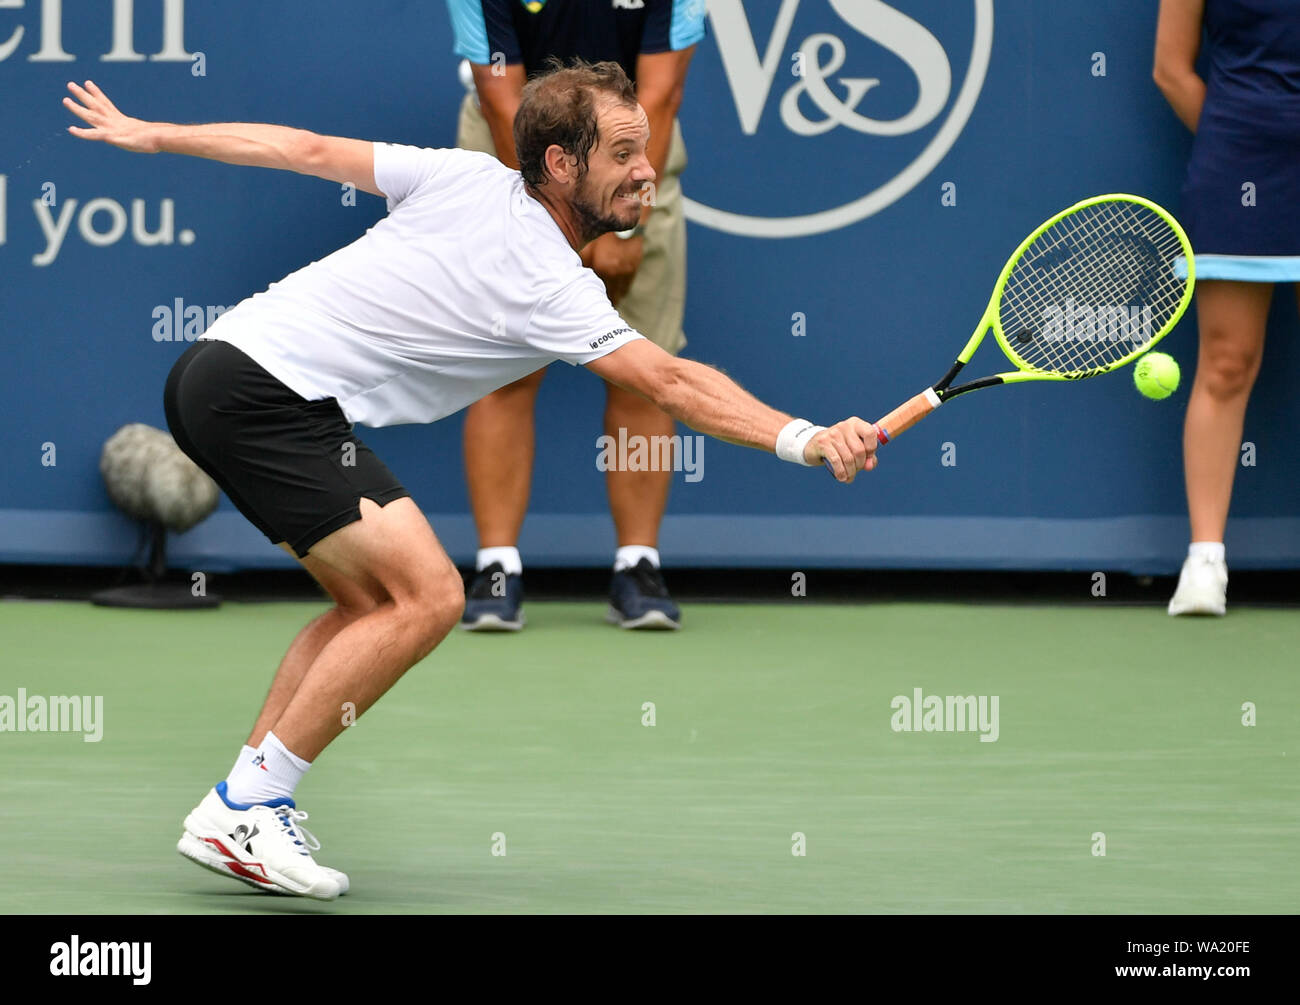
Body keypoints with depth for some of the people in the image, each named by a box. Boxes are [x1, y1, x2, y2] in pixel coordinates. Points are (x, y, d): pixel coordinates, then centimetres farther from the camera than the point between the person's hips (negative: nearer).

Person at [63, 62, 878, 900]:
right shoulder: (554, 292, -12)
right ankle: (243, 813, -12)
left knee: (371, 603, 16)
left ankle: (245, 795, 11)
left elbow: (305, 150, 15)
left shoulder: (466, 175, 9)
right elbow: (674, 385, -21)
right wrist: (806, 440, -30)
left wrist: (153, 136, 24)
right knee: (428, 596, -15)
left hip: (213, 370, 10)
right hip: (272, 390, -10)